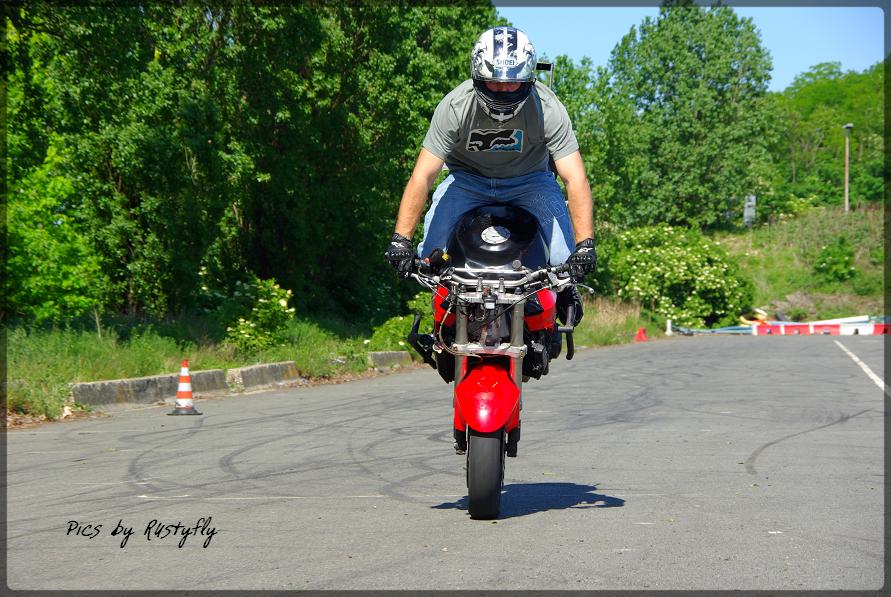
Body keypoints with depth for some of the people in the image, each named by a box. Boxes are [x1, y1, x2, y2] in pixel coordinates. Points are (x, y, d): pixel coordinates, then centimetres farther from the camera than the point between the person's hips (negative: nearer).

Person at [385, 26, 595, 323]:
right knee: (432, 247, -22)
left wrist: (585, 243, -40)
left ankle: (563, 288, 14)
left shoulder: (549, 109, -26)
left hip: (529, 181, 0)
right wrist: (400, 238, -35)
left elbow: (576, 179, -28)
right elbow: (422, 176, -26)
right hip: (468, 179, 1)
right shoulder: (454, 106, -26)